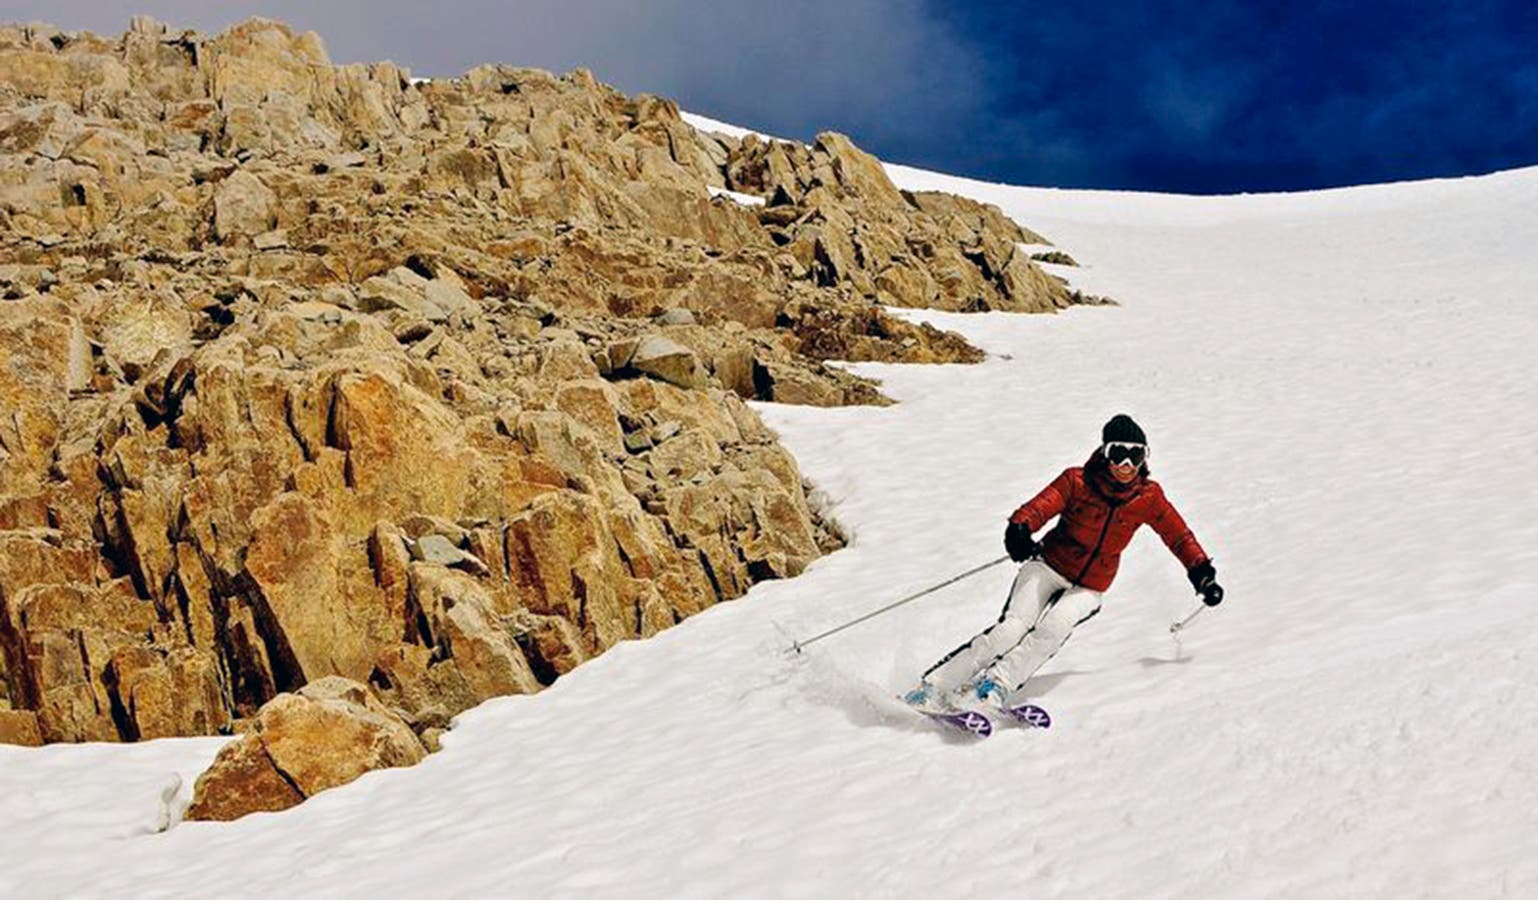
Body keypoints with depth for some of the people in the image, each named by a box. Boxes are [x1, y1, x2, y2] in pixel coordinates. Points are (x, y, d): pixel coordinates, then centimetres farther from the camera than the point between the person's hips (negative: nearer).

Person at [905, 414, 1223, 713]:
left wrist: (1202, 572, 2)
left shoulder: (1148, 497, -4)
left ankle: (997, 685, -26)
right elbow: (1040, 506, -21)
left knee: (1054, 627, -30)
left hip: (1089, 588, 2)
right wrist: (1019, 530, -41)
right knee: (1011, 630, -20)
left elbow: (1178, 535, 8)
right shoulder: (1076, 481, -10)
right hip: (1049, 566, -2)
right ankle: (933, 687, -16)